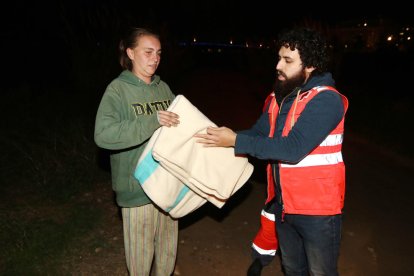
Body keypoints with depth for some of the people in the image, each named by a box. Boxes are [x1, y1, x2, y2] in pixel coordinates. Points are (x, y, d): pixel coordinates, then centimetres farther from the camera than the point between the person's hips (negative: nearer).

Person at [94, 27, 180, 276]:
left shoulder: (163, 88, 5)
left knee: (168, 244, 21)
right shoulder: (117, 90, -11)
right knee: (141, 248, 12)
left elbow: (178, 122, 16)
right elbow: (103, 134, -25)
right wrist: (152, 122, -30)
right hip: (138, 186, -5)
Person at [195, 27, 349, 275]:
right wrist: (223, 137, -12)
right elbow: (258, 133, 3)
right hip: (284, 205, 7)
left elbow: (292, 148, -29)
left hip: (318, 210, -6)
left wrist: (235, 141, -26)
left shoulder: (326, 100, -21)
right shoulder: (279, 97, 3)